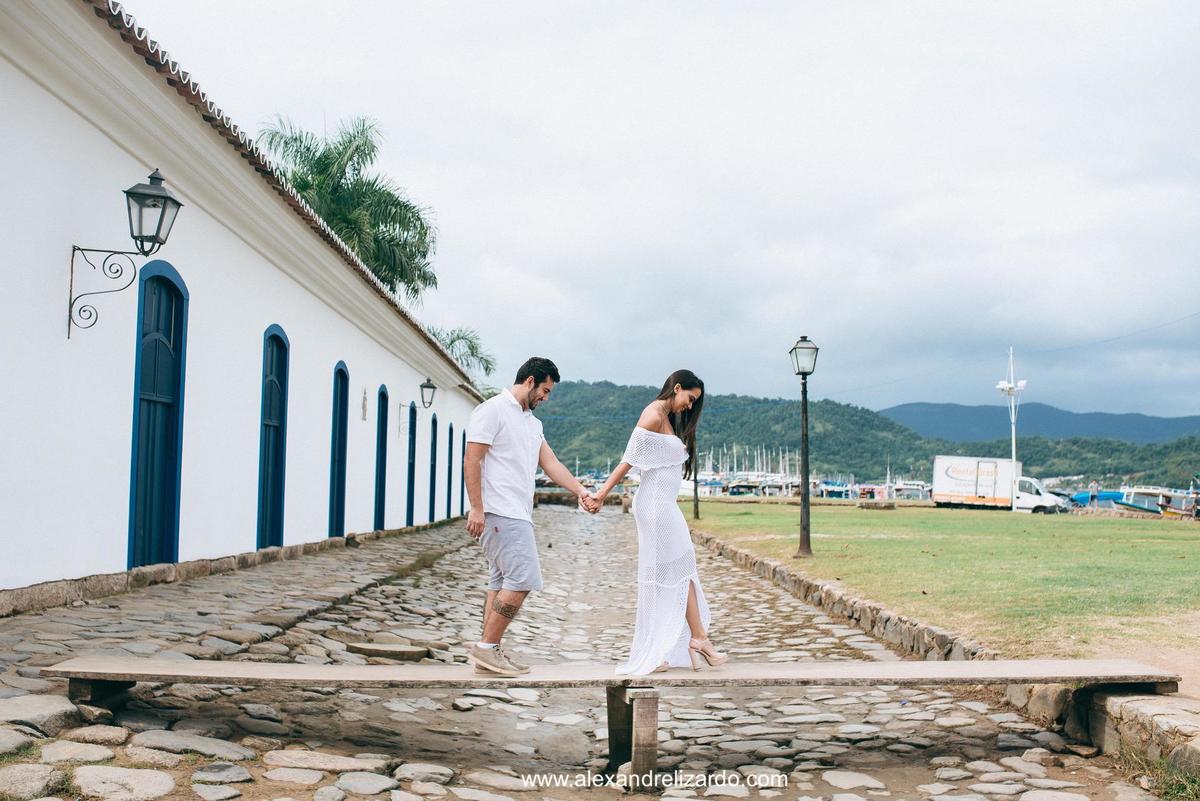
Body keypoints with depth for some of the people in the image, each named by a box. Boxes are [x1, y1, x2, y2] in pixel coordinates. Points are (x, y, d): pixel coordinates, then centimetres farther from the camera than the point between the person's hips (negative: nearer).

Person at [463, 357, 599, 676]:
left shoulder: (533, 422, 20)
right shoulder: (493, 410, -7)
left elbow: (551, 463, 13)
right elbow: (472, 460, -12)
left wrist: (580, 491, -1)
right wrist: (476, 508, -19)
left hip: (518, 514, 10)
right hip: (501, 512, -10)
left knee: (502, 583, 9)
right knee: (522, 579, -13)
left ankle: (488, 653, 13)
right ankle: (487, 648, -6)